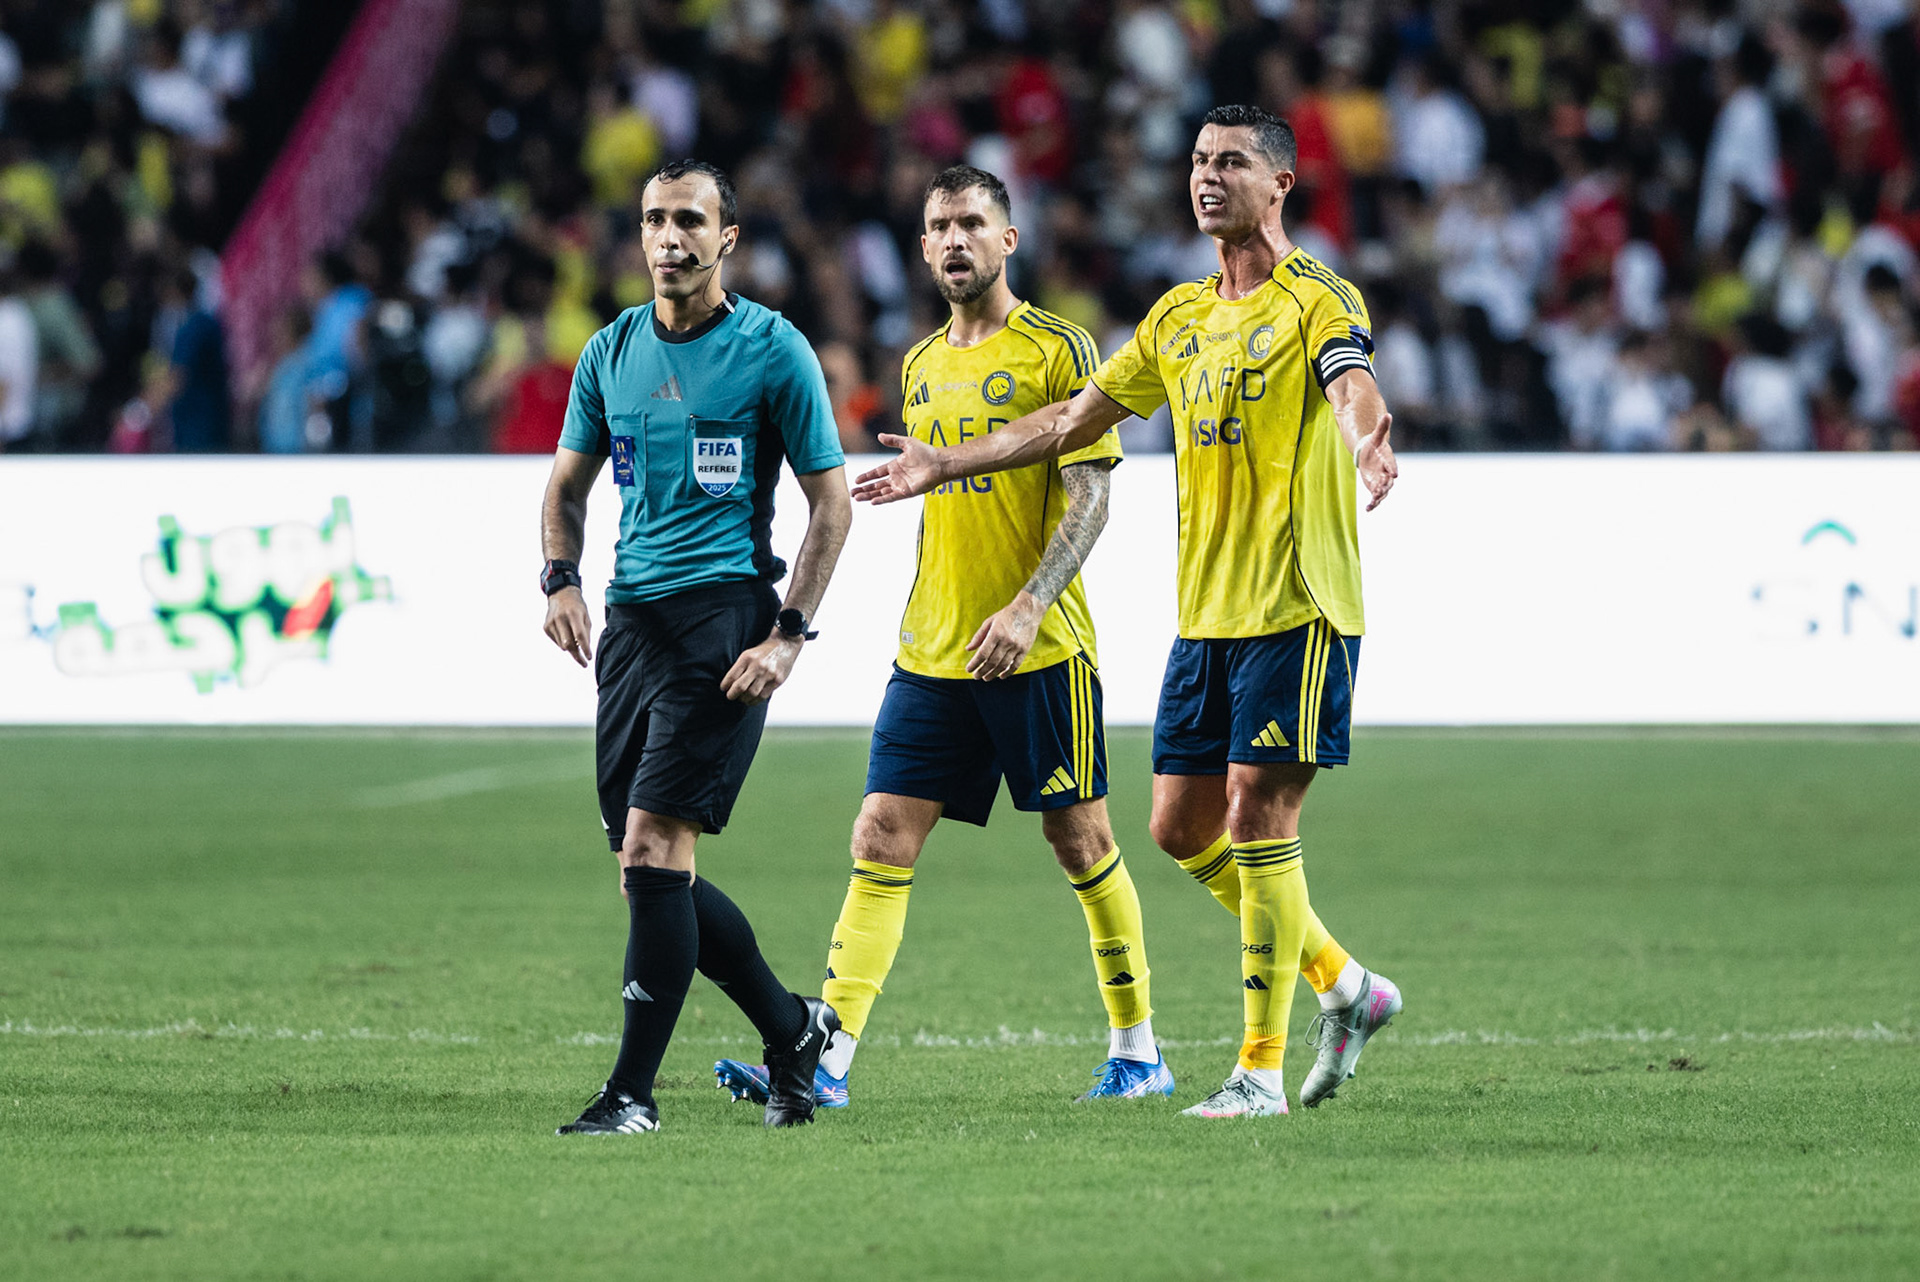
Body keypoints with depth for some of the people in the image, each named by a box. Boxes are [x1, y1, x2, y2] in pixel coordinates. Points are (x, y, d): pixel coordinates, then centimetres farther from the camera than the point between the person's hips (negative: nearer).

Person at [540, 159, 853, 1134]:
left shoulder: (773, 351, -3)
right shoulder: (611, 351, 12)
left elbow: (830, 501, 0)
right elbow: (568, 483, 22)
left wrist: (788, 637, -9)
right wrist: (561, 578, 2)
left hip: (726, 614, -6)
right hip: (631, 617, 6)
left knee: (653, 848, -16)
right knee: (650, 872, 5)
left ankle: (633, 1090, -12)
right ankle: (792, 1027, 25)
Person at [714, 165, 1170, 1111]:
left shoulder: (1055, 350, -6)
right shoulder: (922, 366, 14)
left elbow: (1089, 498, -11)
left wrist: (1029, 606, -22)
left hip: (1040, 650, -6)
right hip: (932, 654, 6)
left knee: (1079, 839, 3)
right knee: (881, 841, -5)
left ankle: (1137, 1049, 18)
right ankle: (828, 1060, -11)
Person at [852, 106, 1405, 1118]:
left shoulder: (1314, 298, -7)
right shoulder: (1181, 316, 16)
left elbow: (1351, 385, -28)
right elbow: (1074, 421, 25)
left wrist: (1367, 440, -51)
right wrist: (944, 465, 26)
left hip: (1296, 607, -8)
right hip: (1205, 610, 8)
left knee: (1258, 817, -10)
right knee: (1184, 825, 8)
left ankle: (1263, 1070, -4)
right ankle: (1343, 986, 24)